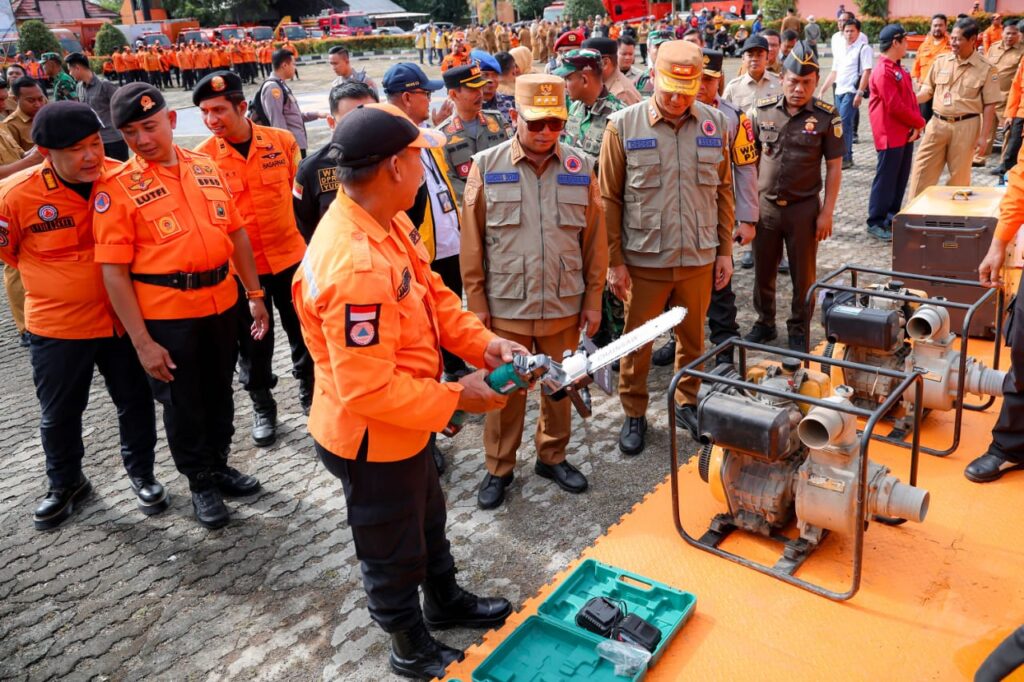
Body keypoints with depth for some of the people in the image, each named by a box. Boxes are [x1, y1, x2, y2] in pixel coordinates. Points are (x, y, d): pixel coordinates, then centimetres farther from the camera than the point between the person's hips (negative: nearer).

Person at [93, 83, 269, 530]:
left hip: (221, 301, 4)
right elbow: (114, 272, -13)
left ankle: (219, 464, 40)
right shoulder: (117, 187, -10)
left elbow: (236, 232, 11)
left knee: (219, 392, 19)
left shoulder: (206, 167, 4)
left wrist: (254, 294, 9)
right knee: (183, 402, 11)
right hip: (166, 312, -4)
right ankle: (200, 482, 31)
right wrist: (142, 341, -16)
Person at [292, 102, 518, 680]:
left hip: (407, 426, 9)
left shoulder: (387, 224, -5)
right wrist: (457, 398, -23)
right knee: (393, 553, 17)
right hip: (373, 443, -9)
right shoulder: (356, 267, -36)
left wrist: (484, 342, -8)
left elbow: (431, 293, 6)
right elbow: (369, 391, -34)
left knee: (429, 519, 31)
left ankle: (446, 602, 57)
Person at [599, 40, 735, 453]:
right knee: (636, 342, 10)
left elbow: (723, 193, 8)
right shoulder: (624, 125, -8)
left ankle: (687, 403, 38)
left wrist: (725, 251, 7)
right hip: (644, 259, -2)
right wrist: (614, 260, -7)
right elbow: (609, 199, -5)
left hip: (699, 258, 3)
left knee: (692, 338, 17)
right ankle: (634, 414, 29)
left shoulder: (715, 124, 1)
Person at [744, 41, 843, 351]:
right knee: (763, 271, 13)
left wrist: (827, 212, -7)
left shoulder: (827, 116, -7)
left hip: (804, 207, -2)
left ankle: (799, 331, 24)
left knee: (803, 275, 8)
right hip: (765, 206, 2)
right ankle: (764, 323, 31)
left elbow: (834, 167, -3)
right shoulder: (763, 110, -1)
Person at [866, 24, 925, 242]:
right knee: (885, 180, -3)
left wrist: (917, 124, -2)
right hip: (890, 136, -9)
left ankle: (892, 217, 25)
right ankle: (875, 223, 5)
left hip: (906, 133, 9)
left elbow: (911, 98, 13)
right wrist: (919, 123, -9)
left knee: (901, 179, 14)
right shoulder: (883, 72, -17)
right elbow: (895, 107, -21)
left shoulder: (899, 69, 13)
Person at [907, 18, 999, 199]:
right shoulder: (941, 61, 4)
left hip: (965, 126, -3)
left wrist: (983, 136, -7)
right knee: (922, 170, 0)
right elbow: (927, 91, 11)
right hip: (937, 123, 3)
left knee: (959, 174, 7)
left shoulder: (986, 69, -4)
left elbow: (989, 105, -3)